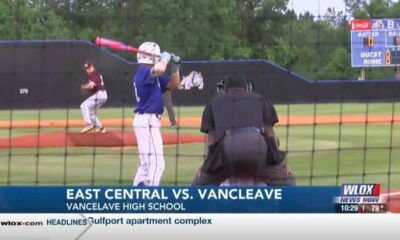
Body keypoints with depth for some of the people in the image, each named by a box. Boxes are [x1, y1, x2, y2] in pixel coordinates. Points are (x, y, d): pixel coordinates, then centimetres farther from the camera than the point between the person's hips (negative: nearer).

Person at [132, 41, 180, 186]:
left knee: (146, 164, 16)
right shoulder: (143, 72, -13)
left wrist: (175, 67, 7)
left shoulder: (153, 75, 17)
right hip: (147, 120, -11)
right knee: (156, 163, -16)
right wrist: (165, 58, -13)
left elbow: (174, 85, 22)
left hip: (148, 121, 11)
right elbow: (160, 69, -34)